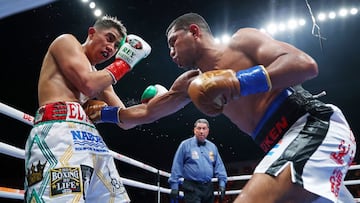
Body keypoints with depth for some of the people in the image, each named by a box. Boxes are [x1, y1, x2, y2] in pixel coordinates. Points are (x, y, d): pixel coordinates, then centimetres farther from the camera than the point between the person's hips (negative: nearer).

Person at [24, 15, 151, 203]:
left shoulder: (102, 77, 31)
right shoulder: (67, 41, 12)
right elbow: (88, 85, -6)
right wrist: (123, 62, 8)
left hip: (92, 139, 8)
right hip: (59, 130, -8)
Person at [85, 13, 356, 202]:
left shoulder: (241, 40, -2)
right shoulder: (191, 84, 19)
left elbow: (306, 64, -14)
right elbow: (148, 111, 26)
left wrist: (242, 82, -22)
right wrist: (108, 114, 25)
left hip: (315, 126, -9)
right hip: (285, 143, 9)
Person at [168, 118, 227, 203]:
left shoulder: (212, 147, 12)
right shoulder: (185, 145, -2)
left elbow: (219, 166, 13)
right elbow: (177, 166, -4)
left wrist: (222, 183, 3)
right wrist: (174, 186, -7)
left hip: (208, 187, 5)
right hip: (192, 187, -5)